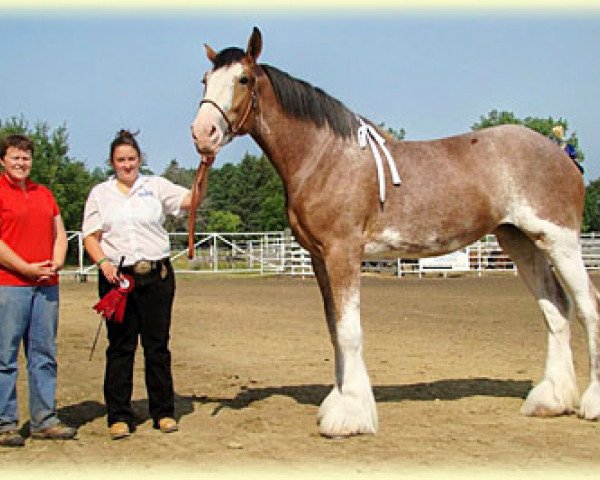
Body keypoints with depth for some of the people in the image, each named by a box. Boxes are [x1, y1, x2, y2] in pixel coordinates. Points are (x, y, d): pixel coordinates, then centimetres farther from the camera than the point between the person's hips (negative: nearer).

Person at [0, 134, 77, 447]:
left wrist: (56, 263, 0)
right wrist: (27, 268, -13)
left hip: (46, 285, 6)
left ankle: (44, 421, 16)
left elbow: (59, 234, 19)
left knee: (44, 355, 9)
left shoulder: (44, 194, 18)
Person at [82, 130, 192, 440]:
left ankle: (163, 412, 15)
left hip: (156, 275, 0)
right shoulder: (100, 193, 9)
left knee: (157, 344, 5)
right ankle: (119, 417, 10)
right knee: (120, 347, 3)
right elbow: (90, 237, 5)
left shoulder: (156, 186, 8)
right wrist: (103, 263, -12)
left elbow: (191, 200, -4)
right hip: (116, 276, 0)